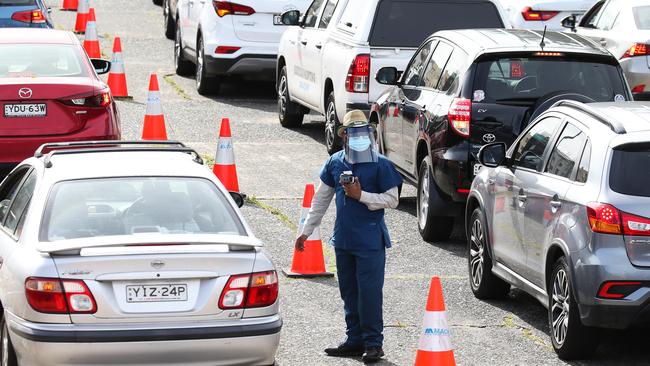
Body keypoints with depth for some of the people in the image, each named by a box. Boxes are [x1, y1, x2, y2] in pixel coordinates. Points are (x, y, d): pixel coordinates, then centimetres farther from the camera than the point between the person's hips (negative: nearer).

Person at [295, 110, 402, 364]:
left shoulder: (380, 165, -8)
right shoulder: (335, 163, 7)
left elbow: (392, 199, -7)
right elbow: (321, 199, 15)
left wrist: (361, 195, -17)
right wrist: (306, 231, 16)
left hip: (370, 241, -5)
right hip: (343, 239, 5)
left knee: (369, 292, -5)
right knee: (349, 293, 12)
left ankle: (373, 343, 3)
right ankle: (354, 340, 22)